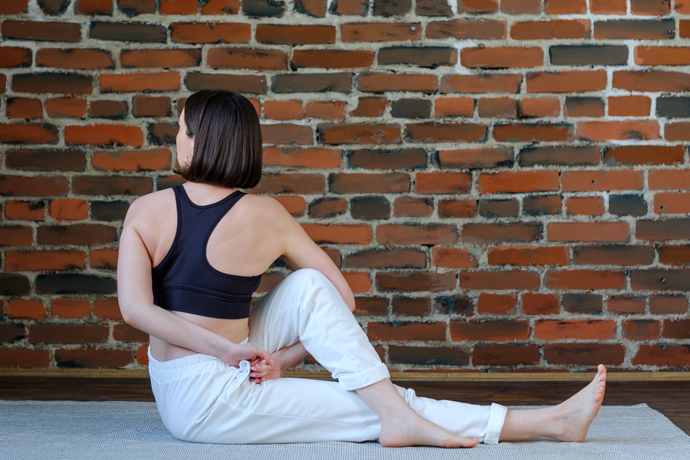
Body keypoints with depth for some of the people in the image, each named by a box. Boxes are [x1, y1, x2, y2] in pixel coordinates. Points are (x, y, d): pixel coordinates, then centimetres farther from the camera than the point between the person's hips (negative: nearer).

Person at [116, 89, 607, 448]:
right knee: (378, 410, -2)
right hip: (208, 404, -5)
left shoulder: (145, 210, -2)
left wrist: (227, 350, -13)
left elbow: (135, 308, -15)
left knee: (307, 287, 7)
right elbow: (344, 296, -1)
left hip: (170, 380, 5)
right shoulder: (264, 215, -8)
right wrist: (283, 358, 0)